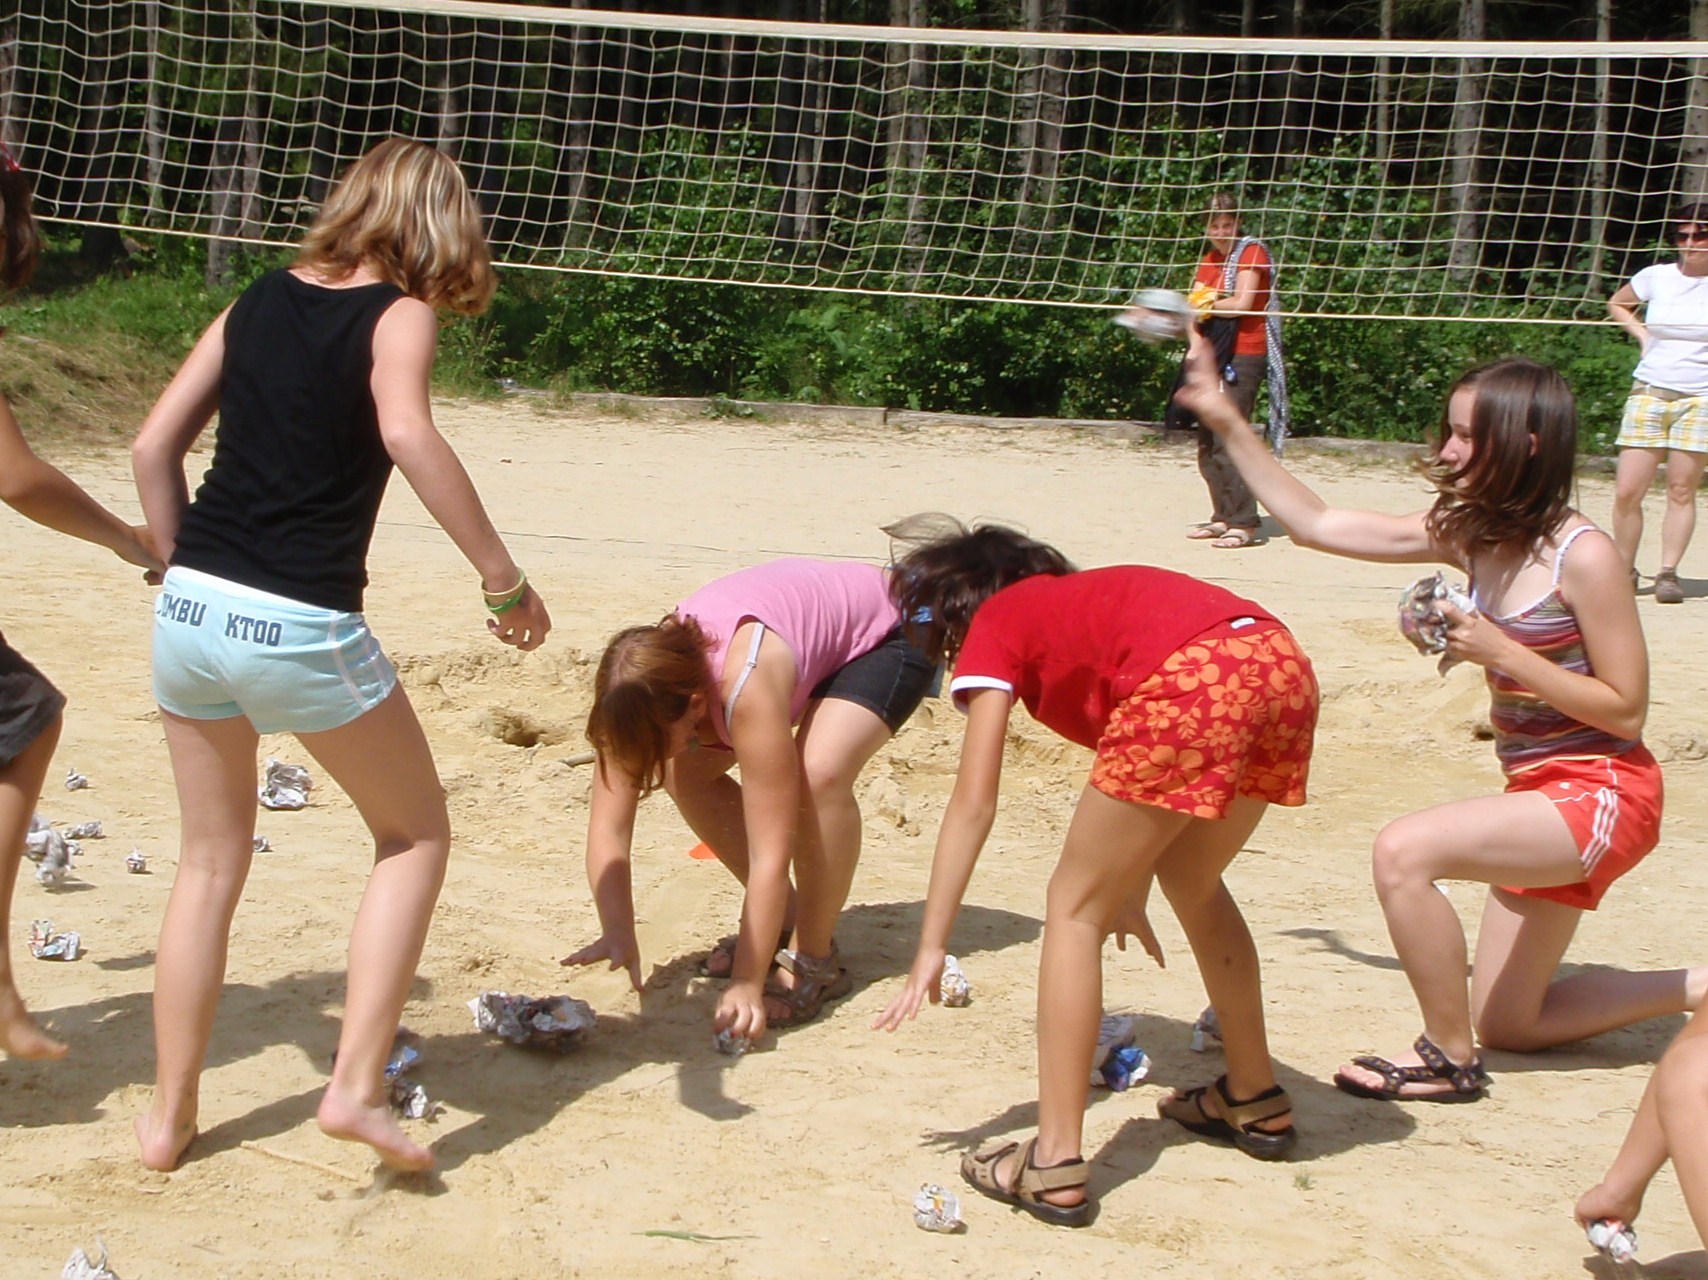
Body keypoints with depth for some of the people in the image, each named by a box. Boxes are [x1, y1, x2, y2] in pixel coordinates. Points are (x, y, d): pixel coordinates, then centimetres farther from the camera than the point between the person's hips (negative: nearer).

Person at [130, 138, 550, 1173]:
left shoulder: (261, 301, 14)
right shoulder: (399, 313, -2)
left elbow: (154, 447, 11)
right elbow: (406, 434, -24)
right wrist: (505, 579, -21)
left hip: (190, 610, 6)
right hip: (300, 629, -6)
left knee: (211, 862, 21)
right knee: (418, 833, 15)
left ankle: (170, 1115, 26)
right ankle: (357, 1087, 6)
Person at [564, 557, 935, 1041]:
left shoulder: (747, 688, -43)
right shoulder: (642, 691, -25)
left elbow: (770, 855, -40)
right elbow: (607, 825, -22)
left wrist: (746, 986, -39)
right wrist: (618, 934, -35)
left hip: (888, 630, -7)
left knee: (818, 774, -32)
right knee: (688, 774, -7)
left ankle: (815, 960, -12)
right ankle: (783, 920, 12)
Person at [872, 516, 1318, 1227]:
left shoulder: (994, 626, 18)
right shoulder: (1078, 601, 37)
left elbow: (973, 804, 10)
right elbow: (1140, 771, 40)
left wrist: (931, 949, 12)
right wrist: (1128, 890, 51)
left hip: (1193, 685, -8)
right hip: (1284, 664, 8)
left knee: (1072, 908, 7)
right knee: (1192, 880, 29)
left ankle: (1054, 1167, 4)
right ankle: (1257, 1101, 42)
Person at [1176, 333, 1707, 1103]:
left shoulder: (1584, 557, -21)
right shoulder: (1468, 537, 0)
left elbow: (1626, 709, -18)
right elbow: (1314, 524, 3)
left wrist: (1498, 651, -24)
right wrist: (1225, 421, 0)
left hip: (1601, 793, -9)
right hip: (1538, 791, 9)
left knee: (1404, 851, -27)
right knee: (1506, 1023, 14)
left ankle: (1449, 1059, -9)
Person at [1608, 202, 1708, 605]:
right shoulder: (1656, 277, 5)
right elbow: (1617, 304, 24)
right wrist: (1642, 335, 9)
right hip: (1649, 393, 2)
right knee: (1626, 491, -4)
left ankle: (1668, 573, 5)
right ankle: (1625, 571, 9)